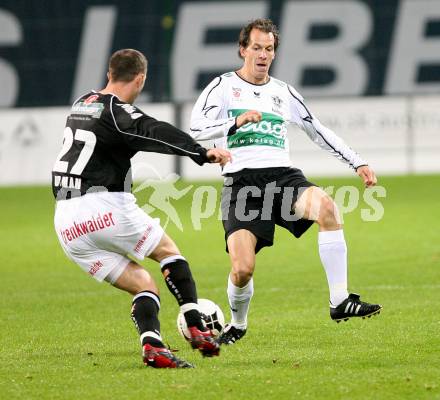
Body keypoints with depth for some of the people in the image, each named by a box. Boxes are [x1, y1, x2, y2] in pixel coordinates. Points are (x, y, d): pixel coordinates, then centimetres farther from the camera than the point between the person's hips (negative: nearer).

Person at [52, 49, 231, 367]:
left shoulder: (81, 104, 18)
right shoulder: (116, 111, -8)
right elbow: (155, 133, -26)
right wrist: (202, 153, -38)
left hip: (66, 223, 7)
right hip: (104, 208, -7)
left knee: (143, 286, 9)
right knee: (168, 251, 16)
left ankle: (152, 345, -15)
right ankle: (197, 330, 6)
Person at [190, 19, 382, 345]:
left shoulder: (284, 92, 19)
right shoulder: (224, 86, 7)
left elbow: (318, 131, 26)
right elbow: (196, 128, -6)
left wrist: (358, 163, 20)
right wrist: (237, 121, -21)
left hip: (283, 177, 3)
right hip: (241, 183, -3)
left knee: (326, 206, -32)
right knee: (243, 269, -16)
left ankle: (340, 302, -30)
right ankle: (238, 324, 19)